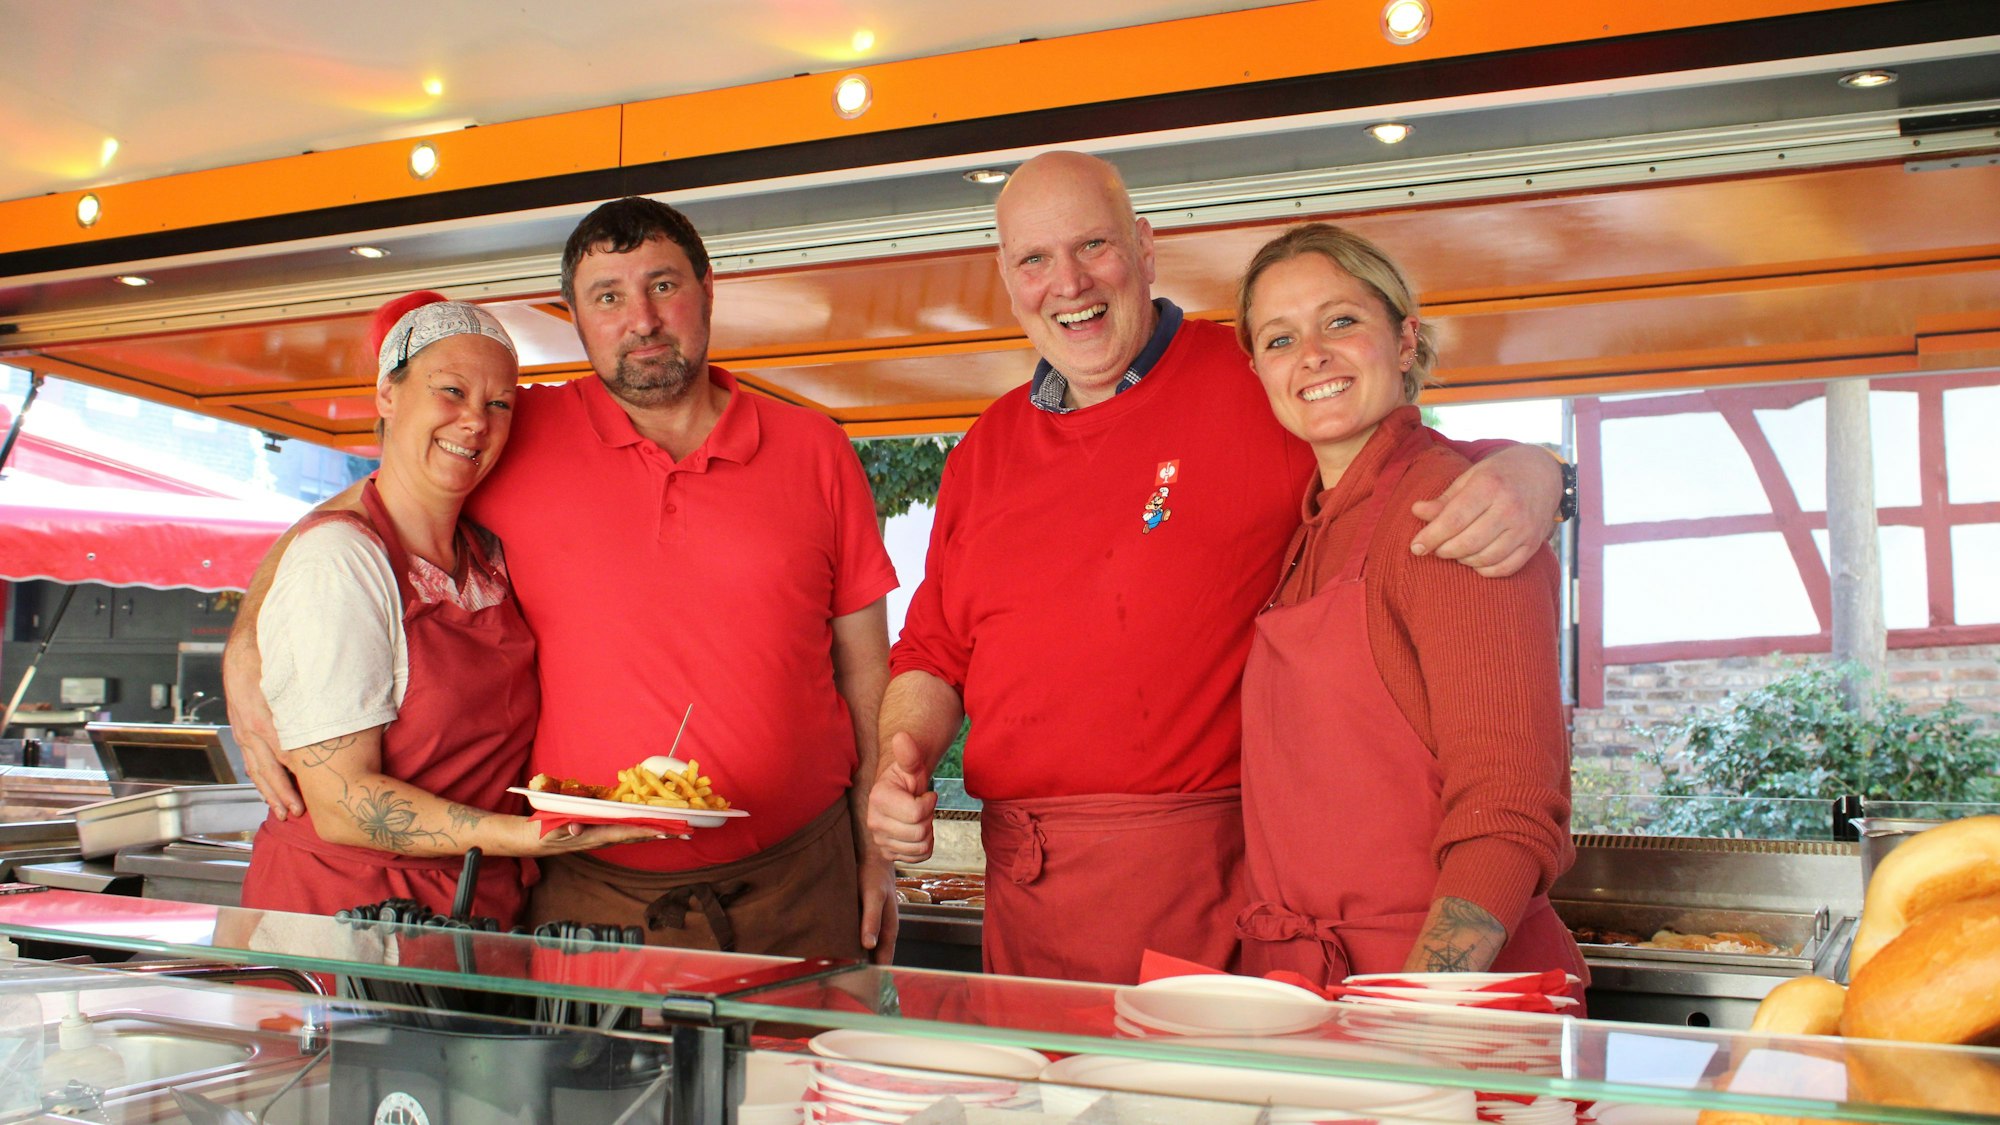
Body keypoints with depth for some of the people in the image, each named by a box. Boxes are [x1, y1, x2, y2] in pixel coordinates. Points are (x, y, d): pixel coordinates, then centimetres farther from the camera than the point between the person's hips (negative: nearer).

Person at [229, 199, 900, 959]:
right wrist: (249, 655, -6)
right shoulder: (518, 440, 1)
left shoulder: (813, 450, 4)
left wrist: (877, 850, 6)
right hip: (591, 894, 0)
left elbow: (864, 667, 7)